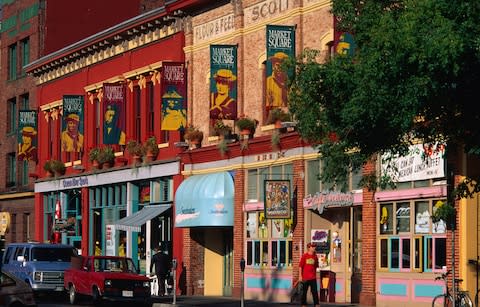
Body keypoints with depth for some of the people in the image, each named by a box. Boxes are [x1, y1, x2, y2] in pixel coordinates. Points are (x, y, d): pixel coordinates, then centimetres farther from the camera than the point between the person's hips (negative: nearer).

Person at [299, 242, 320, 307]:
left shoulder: (315, 256, 7)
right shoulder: (304, 256, -4)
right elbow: (300, 266, -3)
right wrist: (300, 276, -7)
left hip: (313, 277, 3)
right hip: (305, 277, -3)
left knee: (315, 291, -1)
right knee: (304, 291, 6)